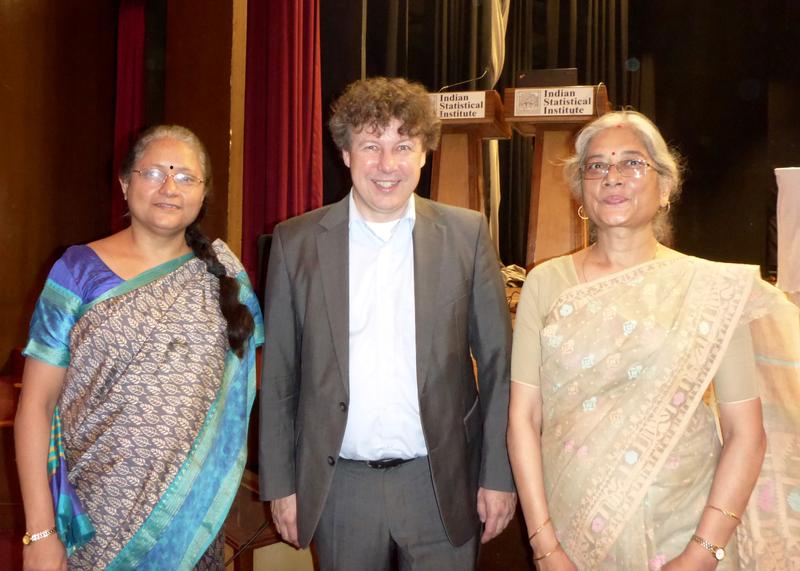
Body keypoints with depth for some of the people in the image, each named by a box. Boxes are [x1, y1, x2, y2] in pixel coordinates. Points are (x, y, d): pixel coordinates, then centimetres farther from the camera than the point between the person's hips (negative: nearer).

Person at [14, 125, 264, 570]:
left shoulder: (222, 270, 2)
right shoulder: (79, 271, -5)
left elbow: (241, 382, 9)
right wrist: (40, 532, -9)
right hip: (97, 517, -2)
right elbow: (36, 404, -5)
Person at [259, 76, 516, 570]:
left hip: (440, 483, 0)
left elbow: (497, 364, -1)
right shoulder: (296, 241, -2)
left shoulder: (467, 235, -4)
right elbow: (278, 374, 2)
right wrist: (280, 483, 2)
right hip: (338, 487, 1)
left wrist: (499, 475, -2)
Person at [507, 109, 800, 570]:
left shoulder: (714, 287, -5)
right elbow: (524, 417, -4)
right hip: (573, 532, 1)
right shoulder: (546, 283, -2)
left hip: (680, 531, -1)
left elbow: (746, 432, -6)